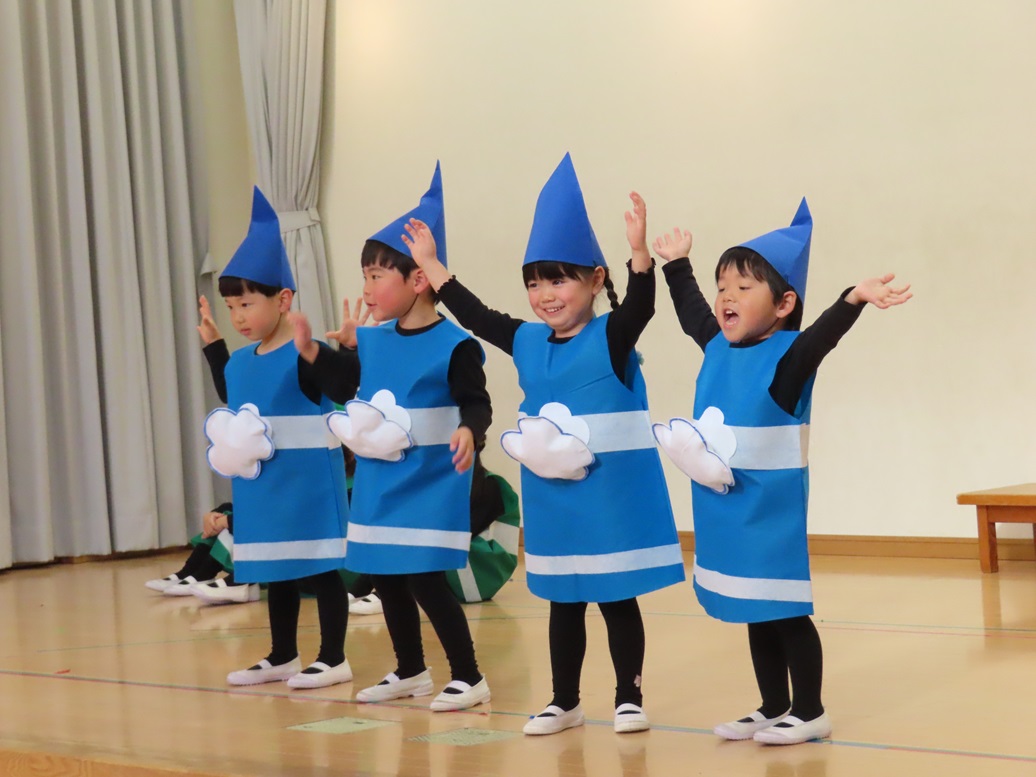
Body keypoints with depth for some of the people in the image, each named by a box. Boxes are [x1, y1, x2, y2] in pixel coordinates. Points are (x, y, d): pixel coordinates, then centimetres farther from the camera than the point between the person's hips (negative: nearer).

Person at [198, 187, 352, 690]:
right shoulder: (240, 362, 8)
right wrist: (212, 345, 20)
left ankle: (333, 658, 11)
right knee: (275, 573, 17)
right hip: (260, 491, 8)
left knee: (320, 569, 2)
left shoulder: (306, 357, -15)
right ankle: (282, 657, 30)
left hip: (308, 486, -8)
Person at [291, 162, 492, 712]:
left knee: (425, 580, -8)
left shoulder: (454, 345, -15)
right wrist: (311, 352, 5)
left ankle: (468, 676, 7)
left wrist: (468, 433, -35)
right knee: (385, 579, 15)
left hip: (430, 484, -8)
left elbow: (476, 403, -15)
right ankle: (410, 671, 32)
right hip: (378, 483, 8)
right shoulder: (370, 340, 6)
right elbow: (343, 387, 17)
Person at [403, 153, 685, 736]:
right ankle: (565, 702, 24)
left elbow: (640, 305, -27)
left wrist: (639, 250, -43)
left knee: (618, 598, 5)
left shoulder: (612, 338, -10)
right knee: (563, 601, 14)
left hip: (611, 495, -6)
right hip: (552, 497, 6)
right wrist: (432, 266, 16)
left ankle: (630, 697, 16)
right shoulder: (528, 343, 7)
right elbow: (476, 316, 16)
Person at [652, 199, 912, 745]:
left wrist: (854, 299, -50)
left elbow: (822, 335, -32)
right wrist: (676, 264, 35)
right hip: (724, 510, 7)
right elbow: (691, 312, 25)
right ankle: (772, 709, 27)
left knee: (786, 610, 0)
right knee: (755, 612, 15)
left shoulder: (787, 356, -13)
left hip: (771, 510, -7)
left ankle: (809, 712, 12)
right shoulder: (719, 348, 7)